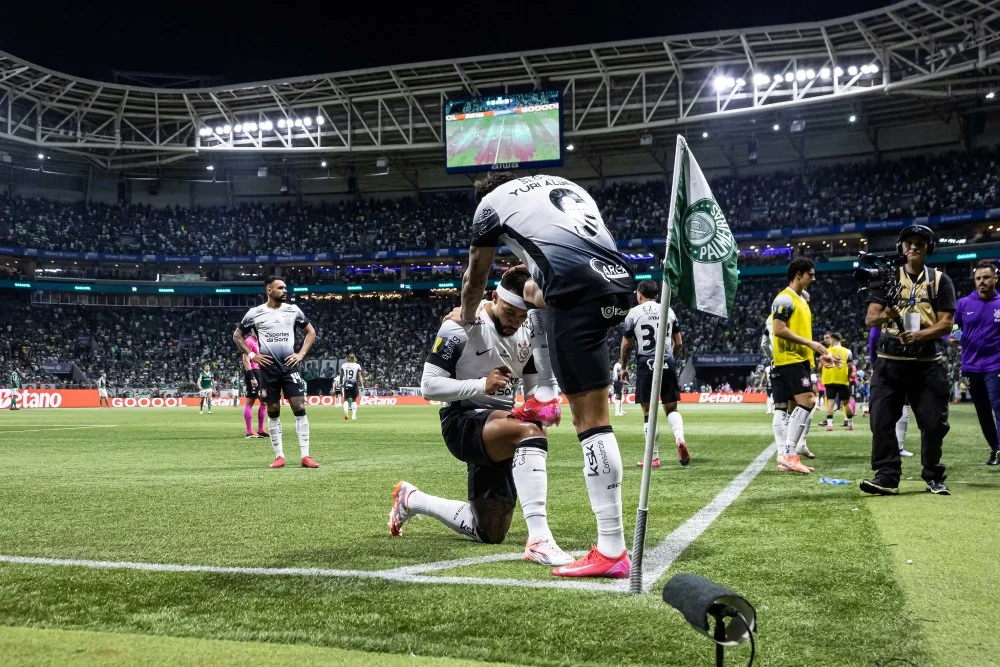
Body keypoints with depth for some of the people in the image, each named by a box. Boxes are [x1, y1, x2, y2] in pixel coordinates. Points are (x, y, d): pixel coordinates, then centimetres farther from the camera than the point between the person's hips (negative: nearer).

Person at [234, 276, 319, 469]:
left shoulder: (293, 310, 4)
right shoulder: (255, 313, 0)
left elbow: (311, 332, 14)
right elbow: (237, 335, 11)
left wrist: (301, 354, 2)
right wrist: (251, 355, -1)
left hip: (289, 366, 1)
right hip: (268, 368, -1)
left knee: (299, 408, -7)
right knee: (273, 411, 5)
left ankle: (305, 455, -5)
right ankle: (279, 456, 13)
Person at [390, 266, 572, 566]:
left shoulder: (529, 330, 4)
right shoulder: (462, 326, -15)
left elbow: (536, 383, 11)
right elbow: (429, 386, -15)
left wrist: (546, 401, -12)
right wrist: (482, 385, -27)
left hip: (501, 433, 7)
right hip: (463, 422, -7)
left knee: (490, 533, 13)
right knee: (530, 430, -38)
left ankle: (411, 500, 33)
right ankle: (538, 539, -40)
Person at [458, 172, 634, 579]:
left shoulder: (492, 200, 19)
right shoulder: (568, 186, 35)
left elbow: (475, 278, 32)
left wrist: (466, 320, 51)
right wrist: (543, 292, 61)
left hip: (579, 289, -7)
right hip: (619, 282, 7)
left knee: (591, 417, -8)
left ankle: (612, 550, -7)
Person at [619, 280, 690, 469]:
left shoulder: (634, 313, 1)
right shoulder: (668, 311, 10)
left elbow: (626, 345, 3)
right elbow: (678, 343, 12)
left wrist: (623, 366, 17)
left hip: (646, 366, -2)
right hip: (667, 364, 3)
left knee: (648, 413, 4)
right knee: (671, 408, 12)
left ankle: (654, 457, 4)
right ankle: (680, 438, -16)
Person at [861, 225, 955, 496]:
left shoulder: (940, 280, 8)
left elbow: (946, 323, -1)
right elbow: (870, 318, -1)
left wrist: (920, 334, -20)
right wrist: (886, 315, -24)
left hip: (928, 362, 0)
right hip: (890, 361, 1)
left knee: (934, 422, 2)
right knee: (881, 420, -6)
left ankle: (933, 476, 19)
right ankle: (887, 476, -2)